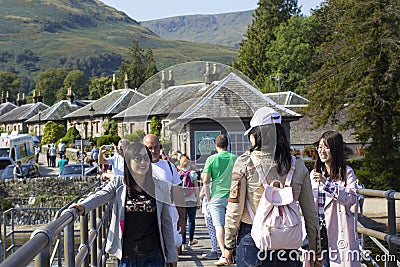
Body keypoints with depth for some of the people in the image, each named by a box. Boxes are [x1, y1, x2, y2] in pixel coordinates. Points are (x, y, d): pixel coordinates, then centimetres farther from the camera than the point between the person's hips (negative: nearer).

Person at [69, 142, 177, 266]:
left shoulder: (160, 187, 2)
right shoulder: (118, 184, 1)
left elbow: (166, 223, 6)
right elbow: (100, 196, -17)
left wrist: (171, 256, 6)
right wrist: (84, 206, -39)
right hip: (127, 257, 0)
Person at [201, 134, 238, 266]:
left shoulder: (211, 159, -4)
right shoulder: (235, 158, 1)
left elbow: (206, 180, -7)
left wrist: (208, 198, 1)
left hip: (217, 196, -2)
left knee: (219, 226, -1)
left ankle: (224, 255, -8)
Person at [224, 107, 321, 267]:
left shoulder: (245, 163, -7)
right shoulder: (297, 165, 0)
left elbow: (234, 210, -5)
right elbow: (310, 213, 4)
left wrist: (229, 245, 6)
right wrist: (315, 250, 14)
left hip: (252, 241, -2)